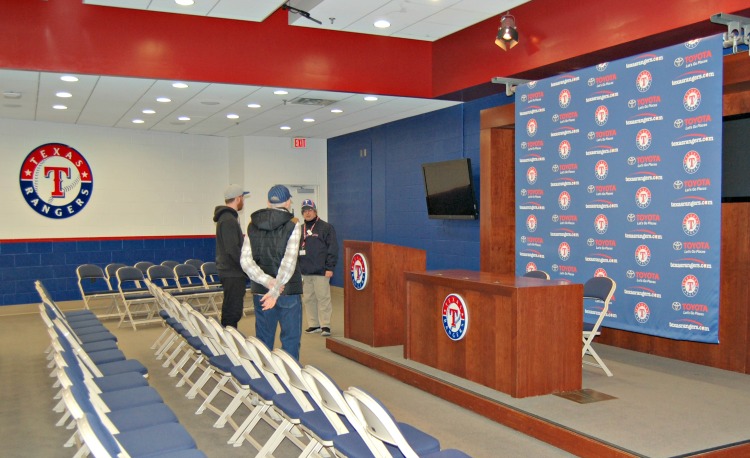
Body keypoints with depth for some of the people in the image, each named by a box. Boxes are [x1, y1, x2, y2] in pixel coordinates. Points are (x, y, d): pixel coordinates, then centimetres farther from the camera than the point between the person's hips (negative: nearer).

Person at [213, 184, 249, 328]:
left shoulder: (226, 217, 17)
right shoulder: (229, 220, -16)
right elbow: (233, 250, -23)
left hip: (229, 272, 10)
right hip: (233, 274, -10)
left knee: (230, 311, 15)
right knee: (233, 312, -7)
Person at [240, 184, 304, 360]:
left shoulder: (253, 225, 6)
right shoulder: (293, 224, -7)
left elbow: (245, 260, -6)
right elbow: (289, 261, -19)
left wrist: (268, 281, -14)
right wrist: (275, 290, -21)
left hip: (260, 292, 4)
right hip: (288, 291, -4)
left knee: (263, 338, 14)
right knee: (290, 338, 5)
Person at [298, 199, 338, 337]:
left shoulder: (326, 227, -1)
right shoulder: (300, 230, 16)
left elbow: (333, 248, -6)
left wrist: (329, 267, -12)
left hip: (320, 271, -6)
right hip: (304, 271, 6)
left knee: (323, 298, -5)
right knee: (308, 299, 9)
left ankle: (325, 325, 1)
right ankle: (314, 324, 18)